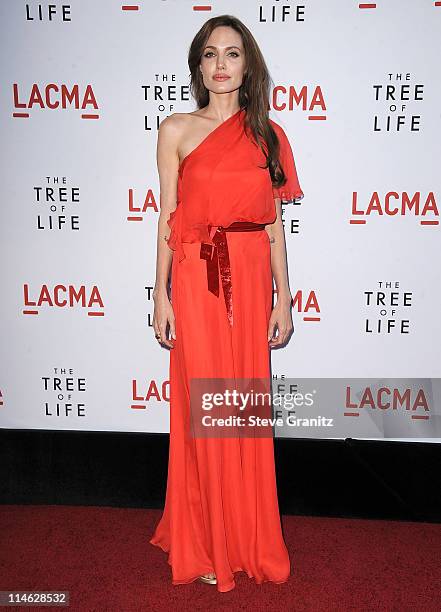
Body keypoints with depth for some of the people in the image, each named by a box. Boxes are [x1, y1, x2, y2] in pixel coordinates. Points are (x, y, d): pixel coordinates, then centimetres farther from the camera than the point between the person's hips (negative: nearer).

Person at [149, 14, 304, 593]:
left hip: (251, 280, 2)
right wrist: (162, 296, -3)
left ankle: (247, 541, 29)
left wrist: (283, 298, 5)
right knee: (203, 410, 3)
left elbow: (274, 223, 9)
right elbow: (168, 220, 2)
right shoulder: (177, 129, 4)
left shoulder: (267, 133, 10)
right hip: (196, 280, -2)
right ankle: (205, 547, 22)